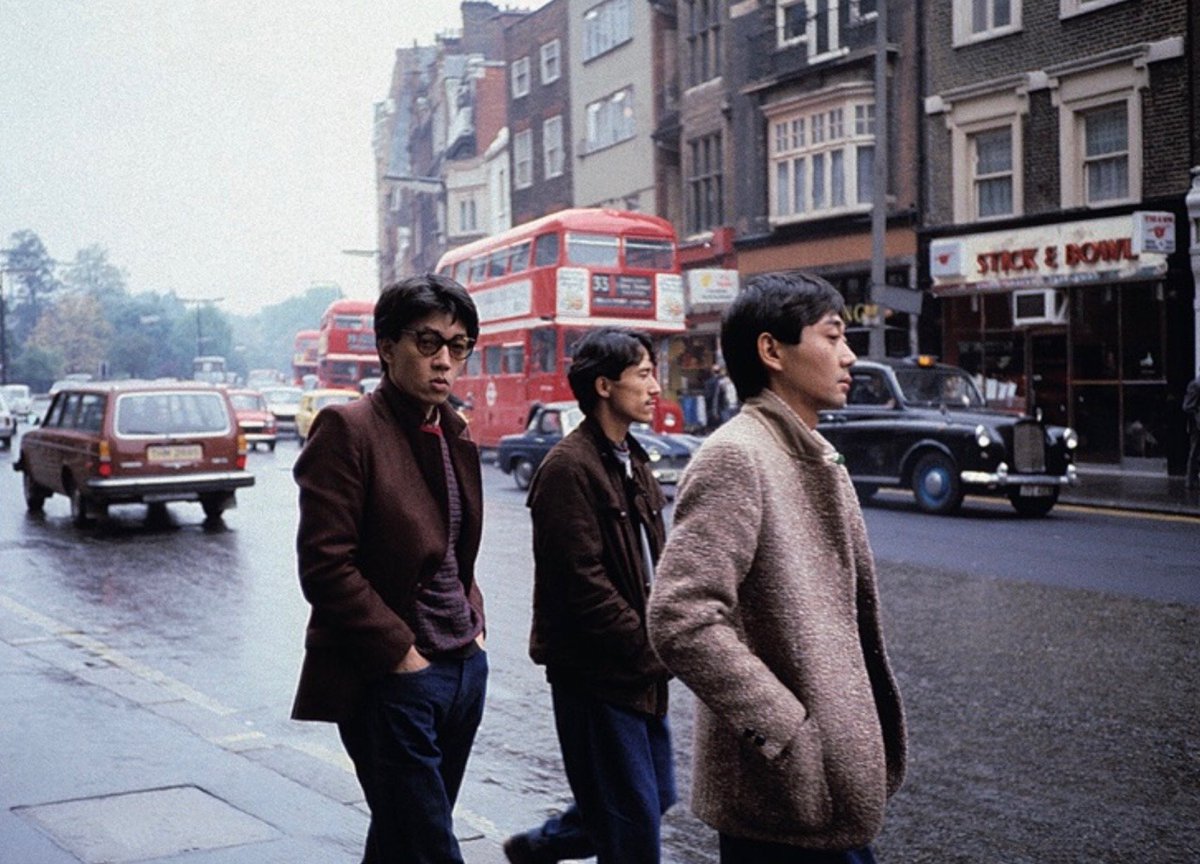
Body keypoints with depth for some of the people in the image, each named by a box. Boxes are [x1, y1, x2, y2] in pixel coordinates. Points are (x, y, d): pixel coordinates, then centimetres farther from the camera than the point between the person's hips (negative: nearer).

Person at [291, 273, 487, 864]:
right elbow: (325, 565, -17)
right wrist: (401, 654, -16)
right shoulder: (348, 429, -12)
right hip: (392, 679, -7)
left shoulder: (456, 437, 12)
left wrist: (475, 626, 9)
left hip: (465, 667, 8)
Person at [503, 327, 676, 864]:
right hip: (594, 673, -9)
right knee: (633, 818, -1)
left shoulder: (633, 461, 13)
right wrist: (654, 652, -16)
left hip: (639, 670, 9)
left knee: (657, 795, 17)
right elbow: (584, 584, -21)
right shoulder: (570, 467, -16)